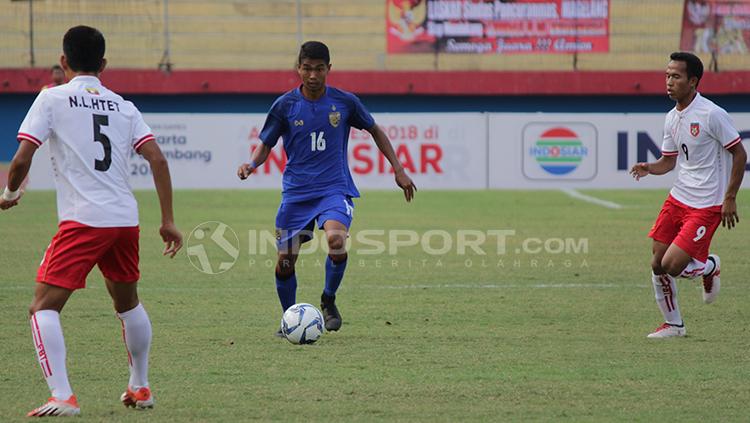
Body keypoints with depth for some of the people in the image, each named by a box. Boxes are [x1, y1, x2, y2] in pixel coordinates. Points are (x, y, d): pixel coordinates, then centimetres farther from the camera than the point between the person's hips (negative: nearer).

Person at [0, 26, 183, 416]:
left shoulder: (52, 99, 2)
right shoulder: (123, 106, 14)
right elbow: (157, 158, 5)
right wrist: (168, 221, 8)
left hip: (82, 221, -5)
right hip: (126, 219, 5)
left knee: (43, 308, -4)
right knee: (128, 302, 27)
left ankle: (62, 397, -19)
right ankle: (140, 388, 37)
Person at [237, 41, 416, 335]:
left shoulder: (344, 102, -2)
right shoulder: (284, 105, -2)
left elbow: (375, 130, 13)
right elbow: (266, 144, 7)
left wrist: (398, 170, 10)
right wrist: (252, 164, -15)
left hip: (335, 189, -2)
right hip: (296, 192, 2)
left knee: (336, 239, -30)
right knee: (284, 263, 0)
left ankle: (328, 301, -4)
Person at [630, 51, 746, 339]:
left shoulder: (712, 115, -16)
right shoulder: (672, 118, 6)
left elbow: (739, 154, -10)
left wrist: (730, 198, -13)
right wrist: (648, 168, -6)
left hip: (707, 205, -7)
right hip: (678, 198, 7)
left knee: (672, 265, -14)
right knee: (657, 264, 3)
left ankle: (709, 267, 18)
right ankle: (673, 324, 20)